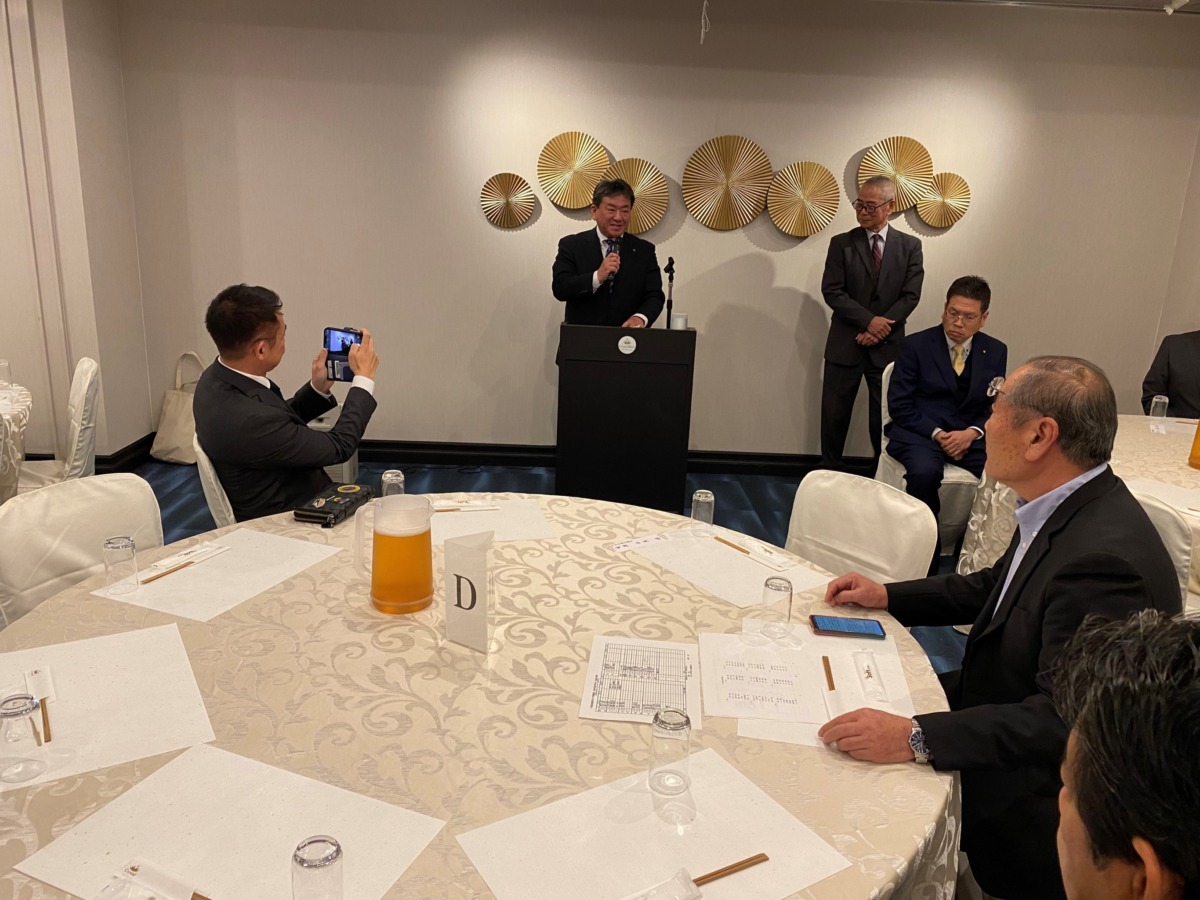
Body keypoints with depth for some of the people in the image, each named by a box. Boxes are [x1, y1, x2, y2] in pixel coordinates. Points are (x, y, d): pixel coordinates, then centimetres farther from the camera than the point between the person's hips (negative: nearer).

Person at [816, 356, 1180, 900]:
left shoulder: (1103, 557, -32)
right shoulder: (1068, 510, -2)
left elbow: (1063, 720, -33)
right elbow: (998, 586, 14)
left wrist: (915, 739, -38)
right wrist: (888, 596, 7)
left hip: (1029, 794, -8)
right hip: (1006, 700, 9)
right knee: (865, 702, 7)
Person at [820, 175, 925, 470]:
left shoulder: (910, 246, 4)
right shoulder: (841, 243, 2)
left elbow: (910, 296, -1)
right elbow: (832, 292, -6)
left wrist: (881, 329, -13)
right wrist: (869, 320, -16)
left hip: (887, 346, 0)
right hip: (845, 344, 0)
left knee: (885, 416, 8)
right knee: (834, 414, 4)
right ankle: (829, 472, 18)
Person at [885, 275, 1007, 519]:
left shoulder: (996, 351, 9)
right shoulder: (915, 345, -1)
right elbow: (899, 405, -4)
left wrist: (972, 433, -10)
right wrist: (937, 433, -16)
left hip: (970, 435, 3)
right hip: (920, 432, -3)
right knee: (925, 472, -35)